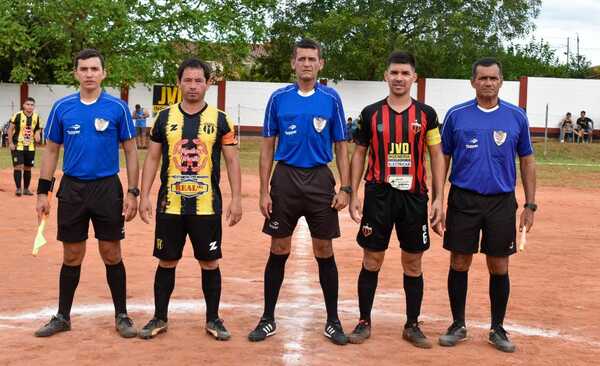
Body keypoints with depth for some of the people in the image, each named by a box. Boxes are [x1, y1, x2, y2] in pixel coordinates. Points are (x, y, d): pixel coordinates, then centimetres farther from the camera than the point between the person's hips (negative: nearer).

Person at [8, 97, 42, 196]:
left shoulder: (36, 117, 1)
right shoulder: (18, 115, -10)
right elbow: (10, 129, -5)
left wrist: (37, 137, -10)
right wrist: (11, 143, -9)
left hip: (30, 147, 4)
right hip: (18, 146, -4)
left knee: (28, 168, 10)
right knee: (18, 166, -9)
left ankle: (26, 188, 21)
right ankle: (18, 188, 2)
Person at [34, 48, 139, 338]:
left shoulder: (117, 107, -2)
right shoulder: (62, 107, 3)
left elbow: (130, 151, 0)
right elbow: (51, 150, 8)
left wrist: (132, 192, -5)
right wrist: (43, 192, 3)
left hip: (107, 188, -2)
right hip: (71, 189, 2)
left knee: (111, 255, 4)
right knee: (72, 257, 9)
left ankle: (122, 316, 17)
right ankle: (62, 317, 22)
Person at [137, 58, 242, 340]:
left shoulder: (220, 120, 1)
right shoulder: (165, 117, 5)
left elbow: (232, 161, 2)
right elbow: (152, 159, 8)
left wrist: (236, 198, -6)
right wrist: (144, 196, 0)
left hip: (207, 206, -1)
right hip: (170, 205, 1)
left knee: (210, 263, 6)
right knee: (166, 262, 9)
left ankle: (213, 319, 21)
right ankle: (159, 318, 23)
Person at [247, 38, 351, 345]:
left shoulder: (331, 99, 2)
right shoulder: (279, 98, 3)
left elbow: (341, 147, 5)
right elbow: (267, 147, 5)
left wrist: (345, 188, -3)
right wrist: (264, 191, -1)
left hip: (320, 181, 0)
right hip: (285, 179, 0)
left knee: (324, 252, 5)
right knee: (278, 251, 6)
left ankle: (333, 321, 16)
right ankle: (268, 319, 17)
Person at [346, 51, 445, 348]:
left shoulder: (426, 114, 3)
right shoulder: (371, 113, 3)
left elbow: (436, 156, 4)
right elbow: (359, 154, 7)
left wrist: (438, 198, -3)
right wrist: (353, 195, 0)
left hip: (414, 196, 1)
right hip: (378, 195, 0)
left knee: (413, 264, 8)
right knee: (372, 260, 5)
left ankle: (412, 326, 20)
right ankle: (364, 322, 18)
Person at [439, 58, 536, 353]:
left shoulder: (517, 117, 2)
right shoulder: (456, 115, 1)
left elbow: (527, 162, 7)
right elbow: (443, 159, 6)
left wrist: (530, 205, 3)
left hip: (501, 203, 0)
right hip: (463, 200, 0)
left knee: (499, 268, 6)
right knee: (459, 264, 6)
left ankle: (498, 329, 21)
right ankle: (458, 325, 21)